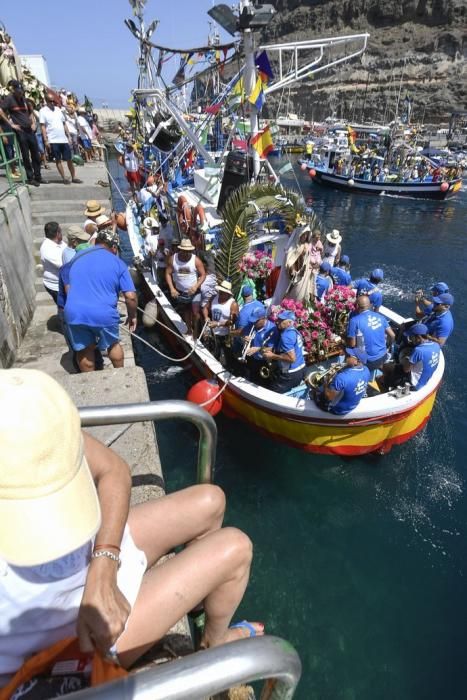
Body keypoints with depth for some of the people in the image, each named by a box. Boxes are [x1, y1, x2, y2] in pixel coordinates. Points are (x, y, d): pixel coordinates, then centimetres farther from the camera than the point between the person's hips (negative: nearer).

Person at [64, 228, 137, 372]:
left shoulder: (77, 257, 15)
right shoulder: (117, 263, 4)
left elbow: (67, 288, 18)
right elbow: (131, 296, -3)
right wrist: (132, 316, 12)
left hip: (74, 313, 3)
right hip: (104, 314, -2)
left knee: (84, 350, 20)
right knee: (113, 344, 22)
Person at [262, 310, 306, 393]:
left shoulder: (286, 336, -23)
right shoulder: (294, 331, 7)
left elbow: (292, 358, -29)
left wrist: (273, 356, -20)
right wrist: (271, 349, 7)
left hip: (291, 374, -10)